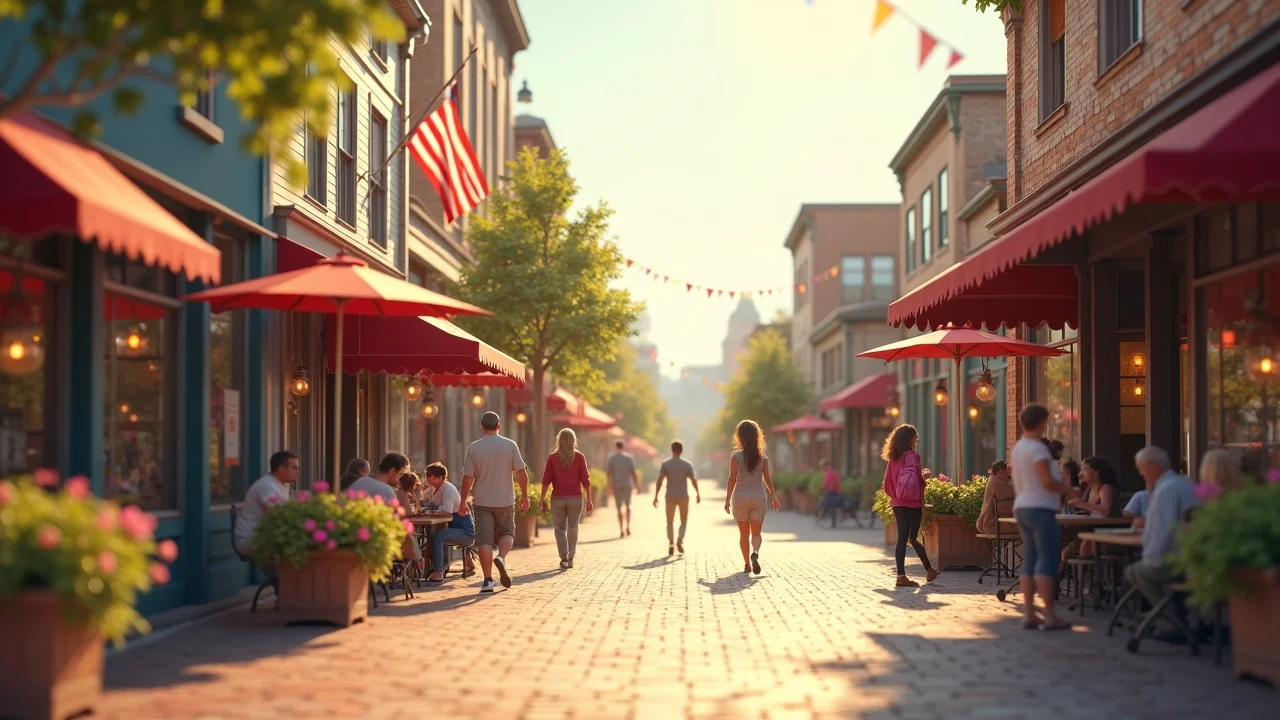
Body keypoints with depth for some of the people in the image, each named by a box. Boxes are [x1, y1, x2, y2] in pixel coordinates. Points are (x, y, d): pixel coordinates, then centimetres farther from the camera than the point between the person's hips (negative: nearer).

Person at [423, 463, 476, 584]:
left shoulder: (448, 489, -15)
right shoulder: (435, 489, 15)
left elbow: (447, 510, -29)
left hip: (465, 532, -10)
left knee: (436, 536, -31)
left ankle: (438, 573, -33)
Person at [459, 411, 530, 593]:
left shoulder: (473, 448, -4)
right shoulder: (510, 445, -3)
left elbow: (468, 477, -5)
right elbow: (521, 472, -4)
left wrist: (463, 502, 4)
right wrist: (524, 496, 7)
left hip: (482, 501, -1)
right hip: (505, 500, 1)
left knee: (485, 540, 2)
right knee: (507, 533, 18)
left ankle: (488, 580, -3)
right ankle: (501, 558, -11)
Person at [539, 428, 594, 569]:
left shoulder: (553, 457, -1)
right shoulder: (579, 457, -1)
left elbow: (546, 480, -2)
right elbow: (585, 480, -3)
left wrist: (543, 499, 4)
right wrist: (589, 500, 3)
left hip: (557, 498, 0)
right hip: (575, 498, 0)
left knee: (560, 528, 6)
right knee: (572, 528, 14)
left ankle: (564, 558, -7)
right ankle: (571, 558, 17)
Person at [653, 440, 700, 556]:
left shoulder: (665, 464, -5)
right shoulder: (687, 464, -5)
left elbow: (660, 481, -11)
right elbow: (693, 481, -6)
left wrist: (656, 496, -7)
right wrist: (698, 494, 8)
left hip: (670, 497, 0)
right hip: (683, 496, 0)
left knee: (670, 521, 11)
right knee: (683, 520, 14)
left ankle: (671, 544, -1)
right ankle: (680, 541, -5)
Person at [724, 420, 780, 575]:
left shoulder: (736, 456, -6)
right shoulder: (762, 457, 1)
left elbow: (732, 479, -7)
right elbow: (767, 478, 2)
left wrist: (728, 499, 0)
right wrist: (774, 497, 12)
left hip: (740, 498, -1)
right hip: (758, 498, 1)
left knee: (744, 533, 12)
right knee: (756, 533, 5)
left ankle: (747, 564, 12)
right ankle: (755, 553, -24)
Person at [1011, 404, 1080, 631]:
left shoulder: (1017, 448, 14)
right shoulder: (1037, 448, -14)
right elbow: (1047, 481, -21)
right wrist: (1070, 491, -7)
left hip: (1022, 508, 9)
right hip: (1040, 508, -9)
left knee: (1030, 561, 9)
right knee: (1047, 561, -7)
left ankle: (1028, 614, 7)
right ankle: (1049, 616, -9)